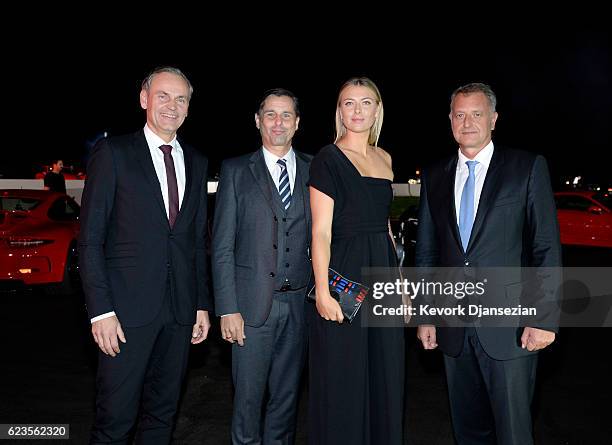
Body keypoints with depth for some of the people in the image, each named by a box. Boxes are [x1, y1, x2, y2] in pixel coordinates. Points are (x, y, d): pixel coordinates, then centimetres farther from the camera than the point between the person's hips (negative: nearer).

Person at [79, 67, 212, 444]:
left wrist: (203, 304, 9)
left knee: (163, 413, 15)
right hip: (129, 308, -4)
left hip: (181, 310, 4)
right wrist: (101, 310, -12)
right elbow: (90, 239, -5)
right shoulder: (113, 153, -2)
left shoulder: (197, 163, 12)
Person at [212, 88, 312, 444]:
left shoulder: (314, 170, 7)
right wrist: (227, 309, -8)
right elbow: (223, 245, -2)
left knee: (287, 396, 15)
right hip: (253, 304, -2)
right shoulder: (237, 170, 2)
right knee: (249, 396, 8)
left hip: (300, 304, 2)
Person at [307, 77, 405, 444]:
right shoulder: (328, 159, -5)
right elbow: (321, 230, -11)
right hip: (344, 275, -6)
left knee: (385, 377, 14)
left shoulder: (385, 159, 13)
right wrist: (323, 291, -18)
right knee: (343, 381, 4)